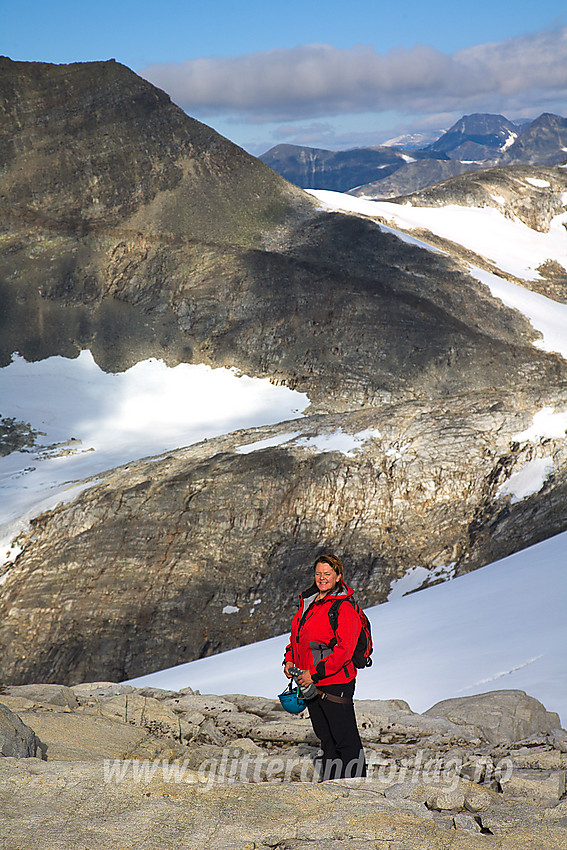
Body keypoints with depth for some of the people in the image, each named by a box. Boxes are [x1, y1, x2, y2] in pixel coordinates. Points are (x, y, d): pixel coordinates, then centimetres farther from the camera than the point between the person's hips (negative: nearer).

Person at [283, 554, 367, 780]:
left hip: (336, 683, -8)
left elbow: (345, 649, -20)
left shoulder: (343, 608, -14)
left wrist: (315, 672, -22)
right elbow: (296, 636, 24)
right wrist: (290, 659, 8)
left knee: (345, 740, -4)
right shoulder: (307, 602, 10)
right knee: (325, 738, 17)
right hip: (311, 683, 8)